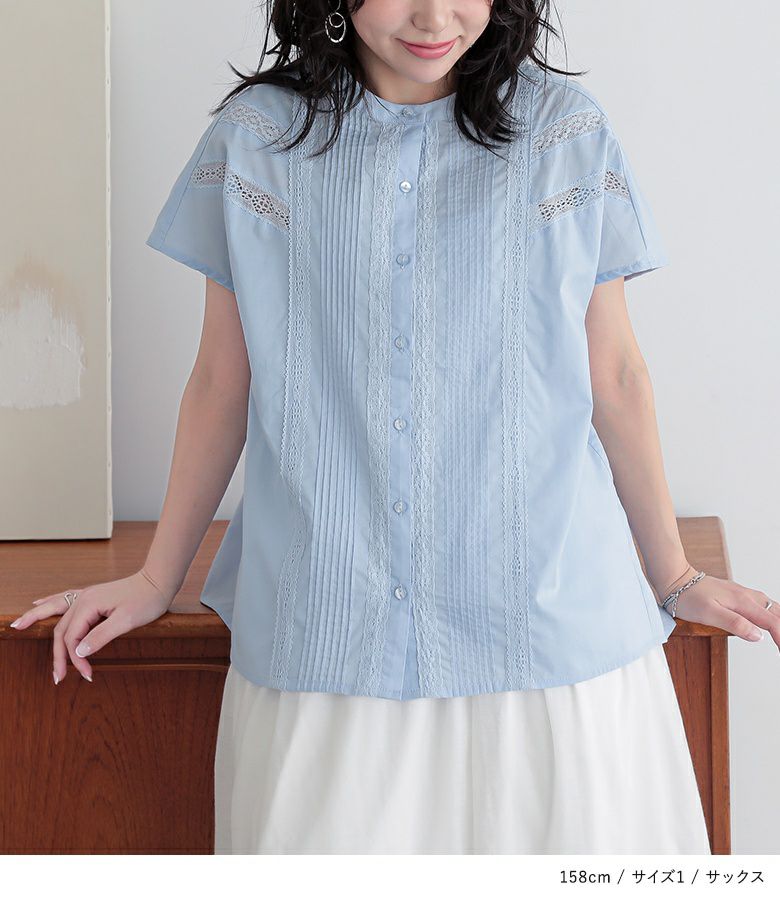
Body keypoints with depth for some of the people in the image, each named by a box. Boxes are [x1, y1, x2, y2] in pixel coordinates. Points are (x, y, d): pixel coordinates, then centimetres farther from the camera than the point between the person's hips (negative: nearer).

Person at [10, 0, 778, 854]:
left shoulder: (568, 132, 3)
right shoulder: (255, 137, 4)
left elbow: (614, 377, 9)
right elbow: (223, 383, 11)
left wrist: (675, 578, 13)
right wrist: (156, 578, 15)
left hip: (546, 625, 0)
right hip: (324, 641, 0)